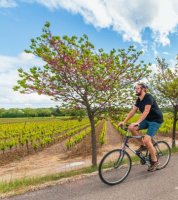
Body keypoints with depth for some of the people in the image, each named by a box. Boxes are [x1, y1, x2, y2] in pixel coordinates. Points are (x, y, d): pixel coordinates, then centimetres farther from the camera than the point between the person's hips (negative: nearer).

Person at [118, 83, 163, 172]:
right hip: (147, 120, 7)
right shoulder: (138, 100, 4)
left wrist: (138, 122, -42)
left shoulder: (148, 97, -19)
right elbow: (133, 111, -1)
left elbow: (146, 111, -30)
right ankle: (143, 145, 6)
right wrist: (124, 121, -10)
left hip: (156, 120, -7)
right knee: (131, 128, -12)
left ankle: (155, 161, 5)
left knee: (147, 140, -19)